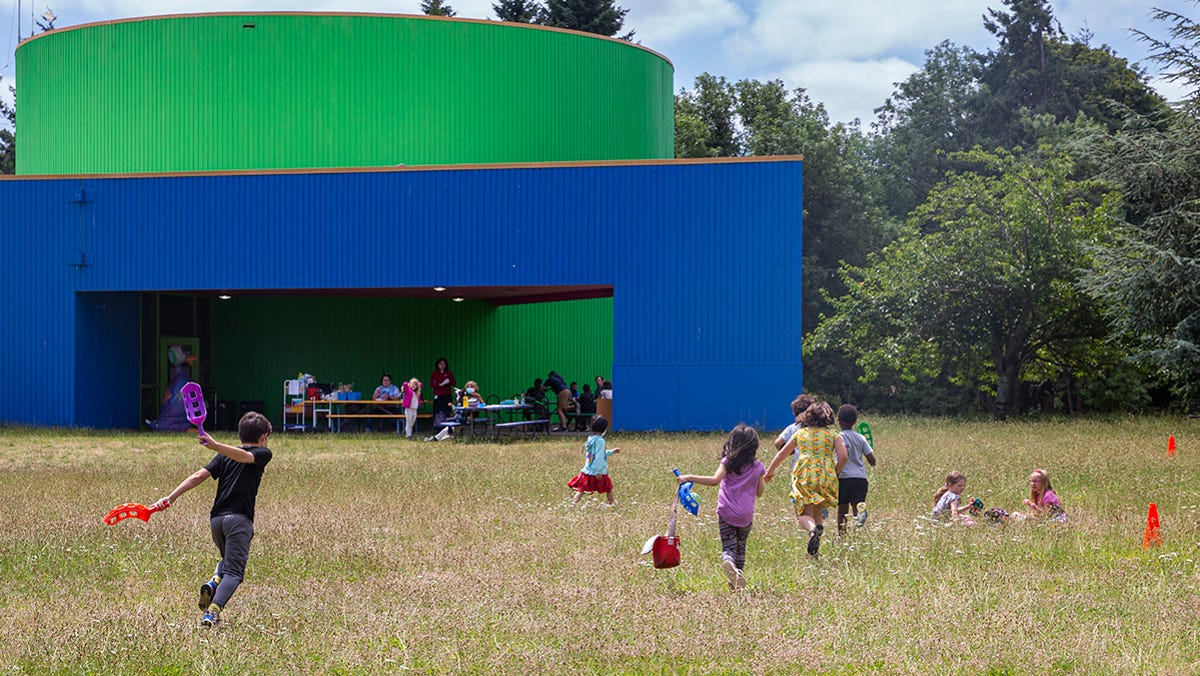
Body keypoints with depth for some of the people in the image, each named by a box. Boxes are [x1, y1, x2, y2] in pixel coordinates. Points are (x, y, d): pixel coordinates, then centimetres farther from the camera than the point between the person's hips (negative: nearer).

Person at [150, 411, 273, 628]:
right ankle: (212, 612, -27)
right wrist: (216, 446, -33)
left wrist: (171, 498, 0)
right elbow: (244, 456, -17)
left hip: (215, 518, 5)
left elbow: (199, 476, 6)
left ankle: (213, 582, -3)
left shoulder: (223, 456, 19)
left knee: (228, 560, 28)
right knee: (234, 571, -5)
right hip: (239, 518, -5)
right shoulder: (262, 454, 6)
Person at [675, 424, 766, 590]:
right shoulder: (757, 466, 3)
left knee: (728, 547, -3)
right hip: (746, 516, 2)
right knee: (740, 547, 20)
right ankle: (738, 576, 17)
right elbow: (759, 493, 11)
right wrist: (763, 478, 29)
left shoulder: (728, 461, -3)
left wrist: (689, 477, -15)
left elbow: (715, 480, -19)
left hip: (726, 512, -2)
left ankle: (729, 563, -36)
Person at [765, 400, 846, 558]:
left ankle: (812, 529, -31)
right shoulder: (832, 434, 8)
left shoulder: (800, 433, 12)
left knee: (804, 514, -1)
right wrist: (835, 474, 11)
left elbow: (781, 454, 17)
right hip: (825, 477, 1)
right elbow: (843, 456, -4)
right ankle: (819, 526, -9)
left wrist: (770, 471, 30)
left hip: (804, 476, -1)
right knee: (818, 513, 17)